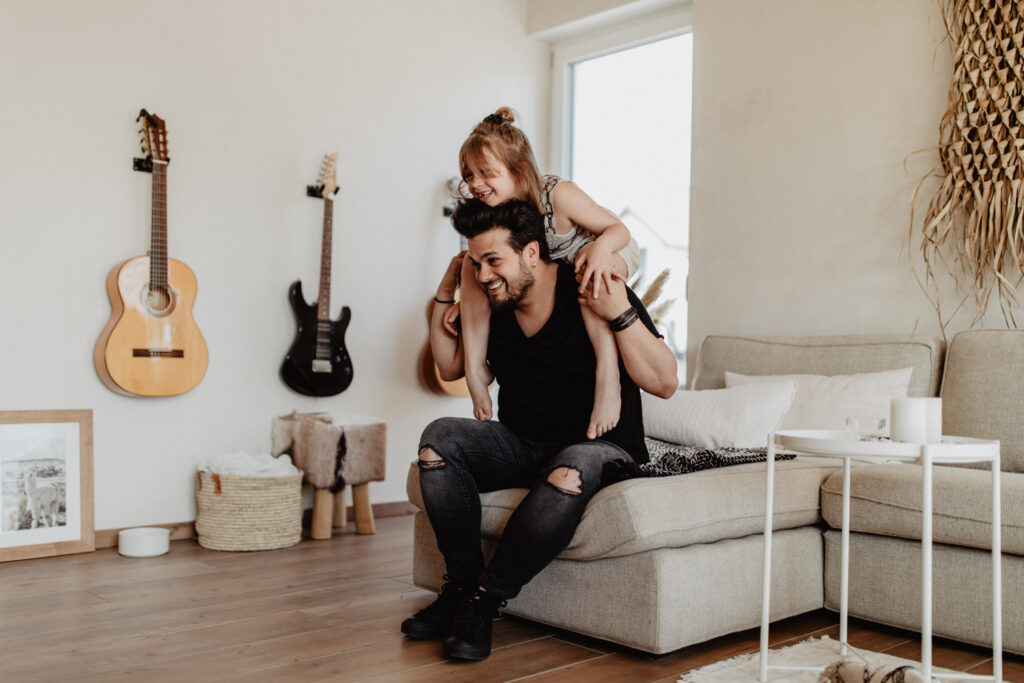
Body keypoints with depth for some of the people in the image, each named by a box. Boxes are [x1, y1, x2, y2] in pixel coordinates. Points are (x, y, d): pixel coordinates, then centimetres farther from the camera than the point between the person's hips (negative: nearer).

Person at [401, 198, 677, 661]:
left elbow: (664, 383, -18)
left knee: (569, 474, -39)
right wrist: (444, 295, 7)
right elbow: (450, 367, 19)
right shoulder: (493, 305, 2)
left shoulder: (592, 293, -14)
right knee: (439, 439, -18)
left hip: (600, 447, -5)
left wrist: (621, 315, -30)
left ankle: (485, 598, -22)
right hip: (520, 446, 5)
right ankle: (462, 583, -12)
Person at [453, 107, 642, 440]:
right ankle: (475, 369, -4)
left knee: (593, 273, -43)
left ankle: (607, 378, -40)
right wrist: (467, 299, -21)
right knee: (470, 266, -9)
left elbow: (619, 229, -27)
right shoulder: (490, 213, -17)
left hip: (613, 255, -6)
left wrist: (601, 248, -50)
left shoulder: (557, 195, -33)